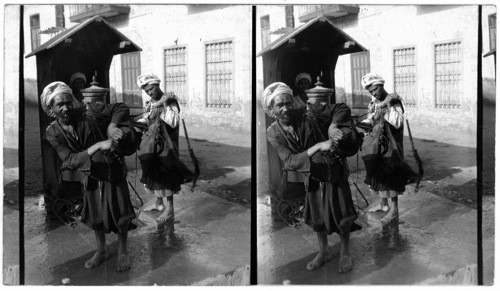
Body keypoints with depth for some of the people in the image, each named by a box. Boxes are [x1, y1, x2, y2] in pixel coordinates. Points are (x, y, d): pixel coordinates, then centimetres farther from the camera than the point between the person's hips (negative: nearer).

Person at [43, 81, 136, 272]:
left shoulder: (87, 112, -18)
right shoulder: (53, 132, -13)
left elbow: (122, 108, -15)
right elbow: (70, 160, -23)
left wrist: (112, 126, -35)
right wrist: (98, 146, -36)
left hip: (112, 169, -2)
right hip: (89, 176, 2)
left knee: (120, 212, 3)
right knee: (95, 215, 18)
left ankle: (123, 251, 26)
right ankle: (101, 251, 41)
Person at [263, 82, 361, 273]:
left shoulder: (306, 114, -22)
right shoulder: (273, 133, -14)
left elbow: (343, 109, -19)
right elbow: (290, 161, -26)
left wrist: (332, 126, -40)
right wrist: (318, 146, -38)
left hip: (333, 170, -3)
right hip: (310, 176, 3)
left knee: (340, 213, 4)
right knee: (317, 215, 17)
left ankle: (345, 253, 29)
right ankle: (324, 252, 41)